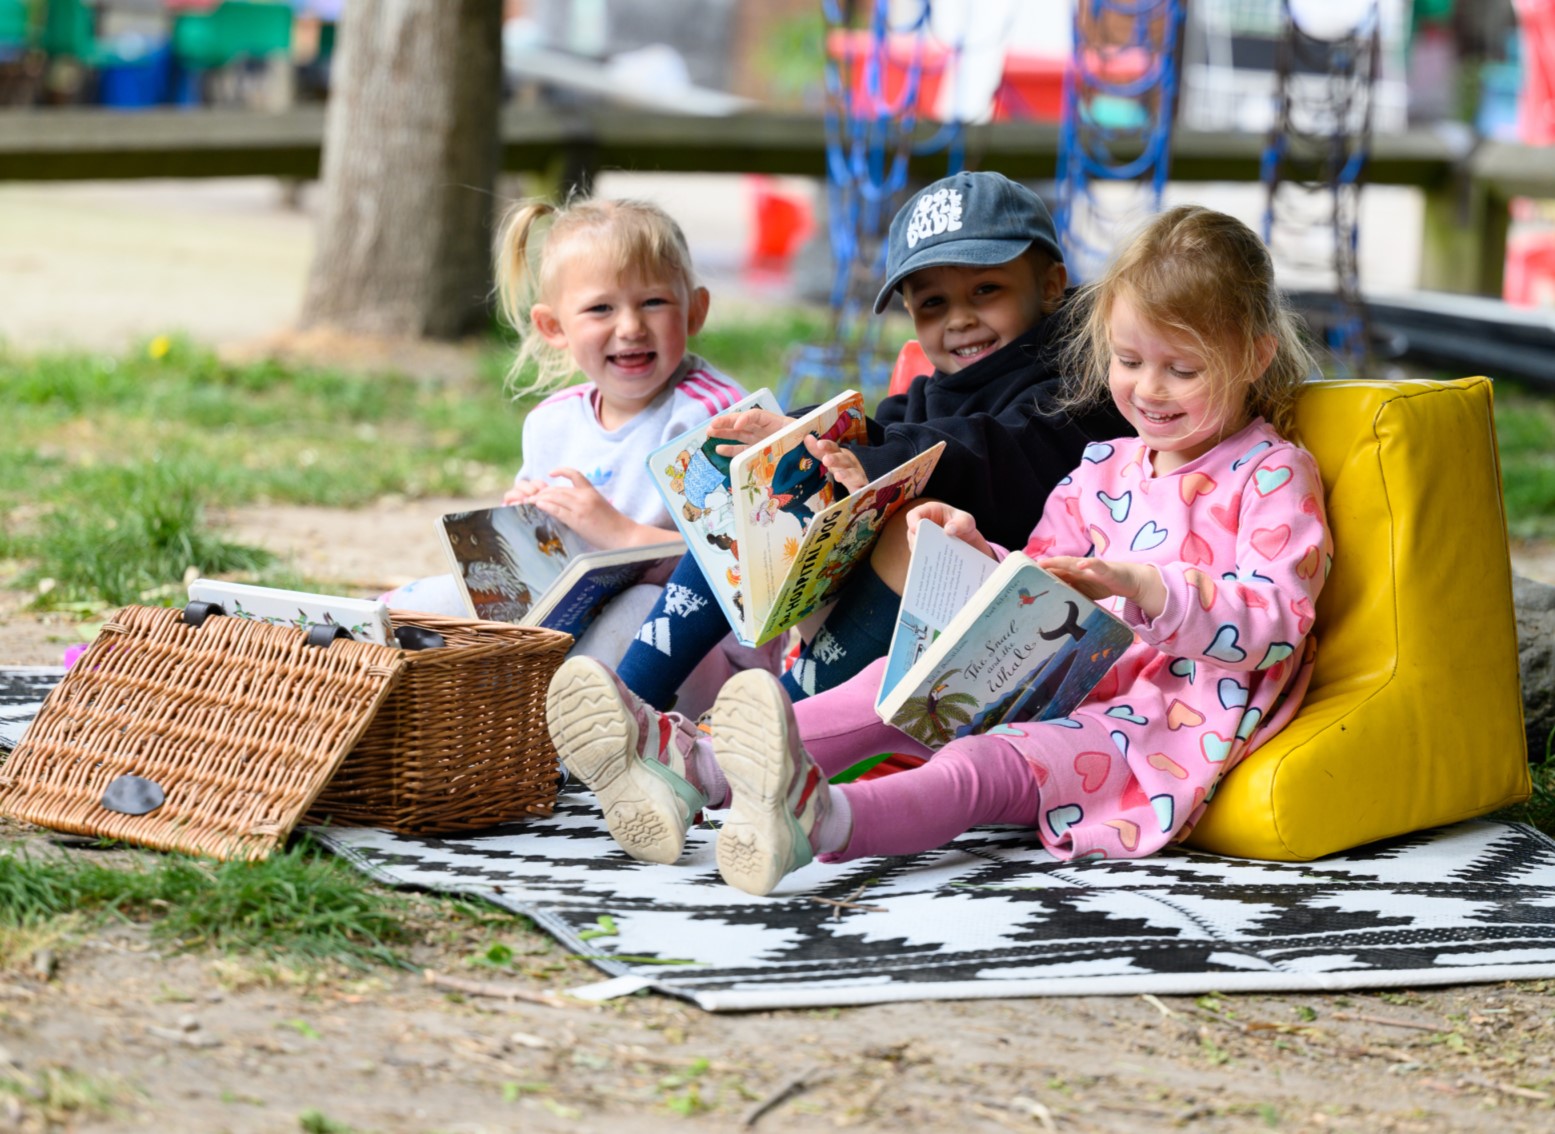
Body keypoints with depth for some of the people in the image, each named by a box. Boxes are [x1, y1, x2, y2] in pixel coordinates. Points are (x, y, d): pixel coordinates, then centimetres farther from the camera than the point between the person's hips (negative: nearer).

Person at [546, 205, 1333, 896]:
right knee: (899, 684, -12)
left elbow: (1276, 625, -14)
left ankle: (820, 818, -65)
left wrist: (1144, 587, -28)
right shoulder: (1105, 469, 22)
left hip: (1177, 714, -8)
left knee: (990, 762, -35)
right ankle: (691, 766, -34)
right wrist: (975, 554, 1)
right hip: (1067, 682, 8)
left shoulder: (1274, 475, 0)